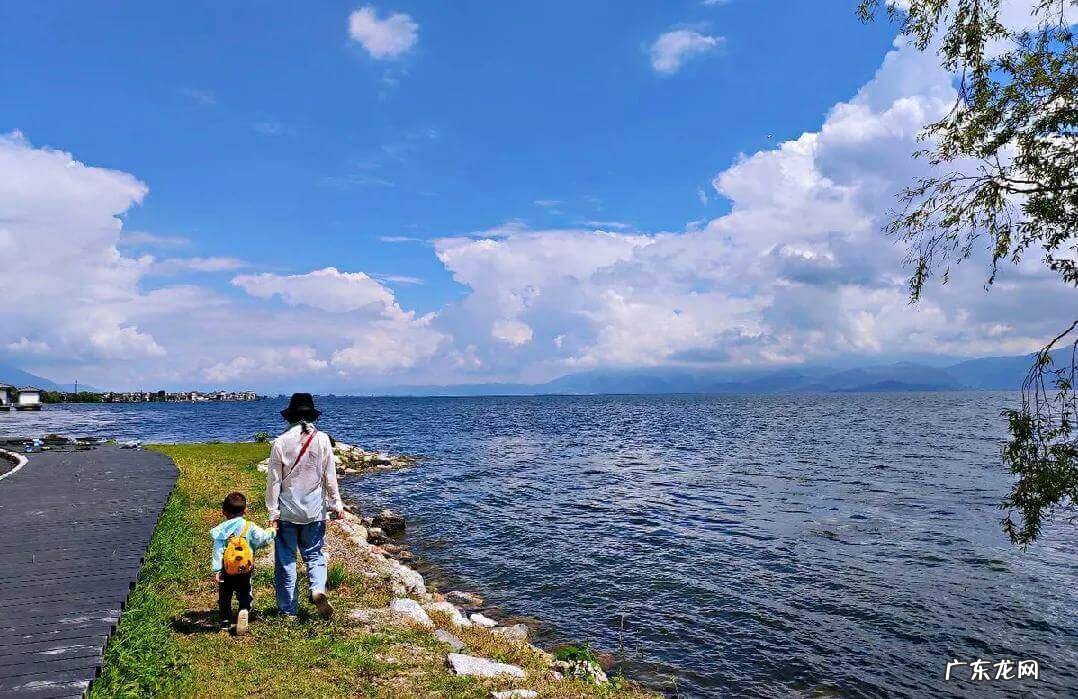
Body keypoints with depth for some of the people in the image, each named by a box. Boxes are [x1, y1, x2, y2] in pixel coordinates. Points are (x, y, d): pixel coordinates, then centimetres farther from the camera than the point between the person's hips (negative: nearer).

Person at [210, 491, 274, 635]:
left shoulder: (221, 530, -2)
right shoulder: (250, 528, -5)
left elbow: (217, 551, -6)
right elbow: (263, 539, -13)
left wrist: (216, 570, -7)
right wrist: (271, 531, 7)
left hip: (226, 571, 1)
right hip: (245, 571, -1)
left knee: (224, 597, 19)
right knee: (244, 596, 8)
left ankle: (225, 621, 20)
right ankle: (244, 611, -18)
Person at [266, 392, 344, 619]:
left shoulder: (281, 442, -7)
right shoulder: (322, 439, -5)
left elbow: (274, 480, -6)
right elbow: (330, 476, -1)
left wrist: (272, 512, 1)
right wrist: (336, 503, 8)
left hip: (287, 511, -1)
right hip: (315, 510, 1)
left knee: (285, 559, 10)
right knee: (314, 554, 14)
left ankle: (289, 611, 16)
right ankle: (318, 589, -11)